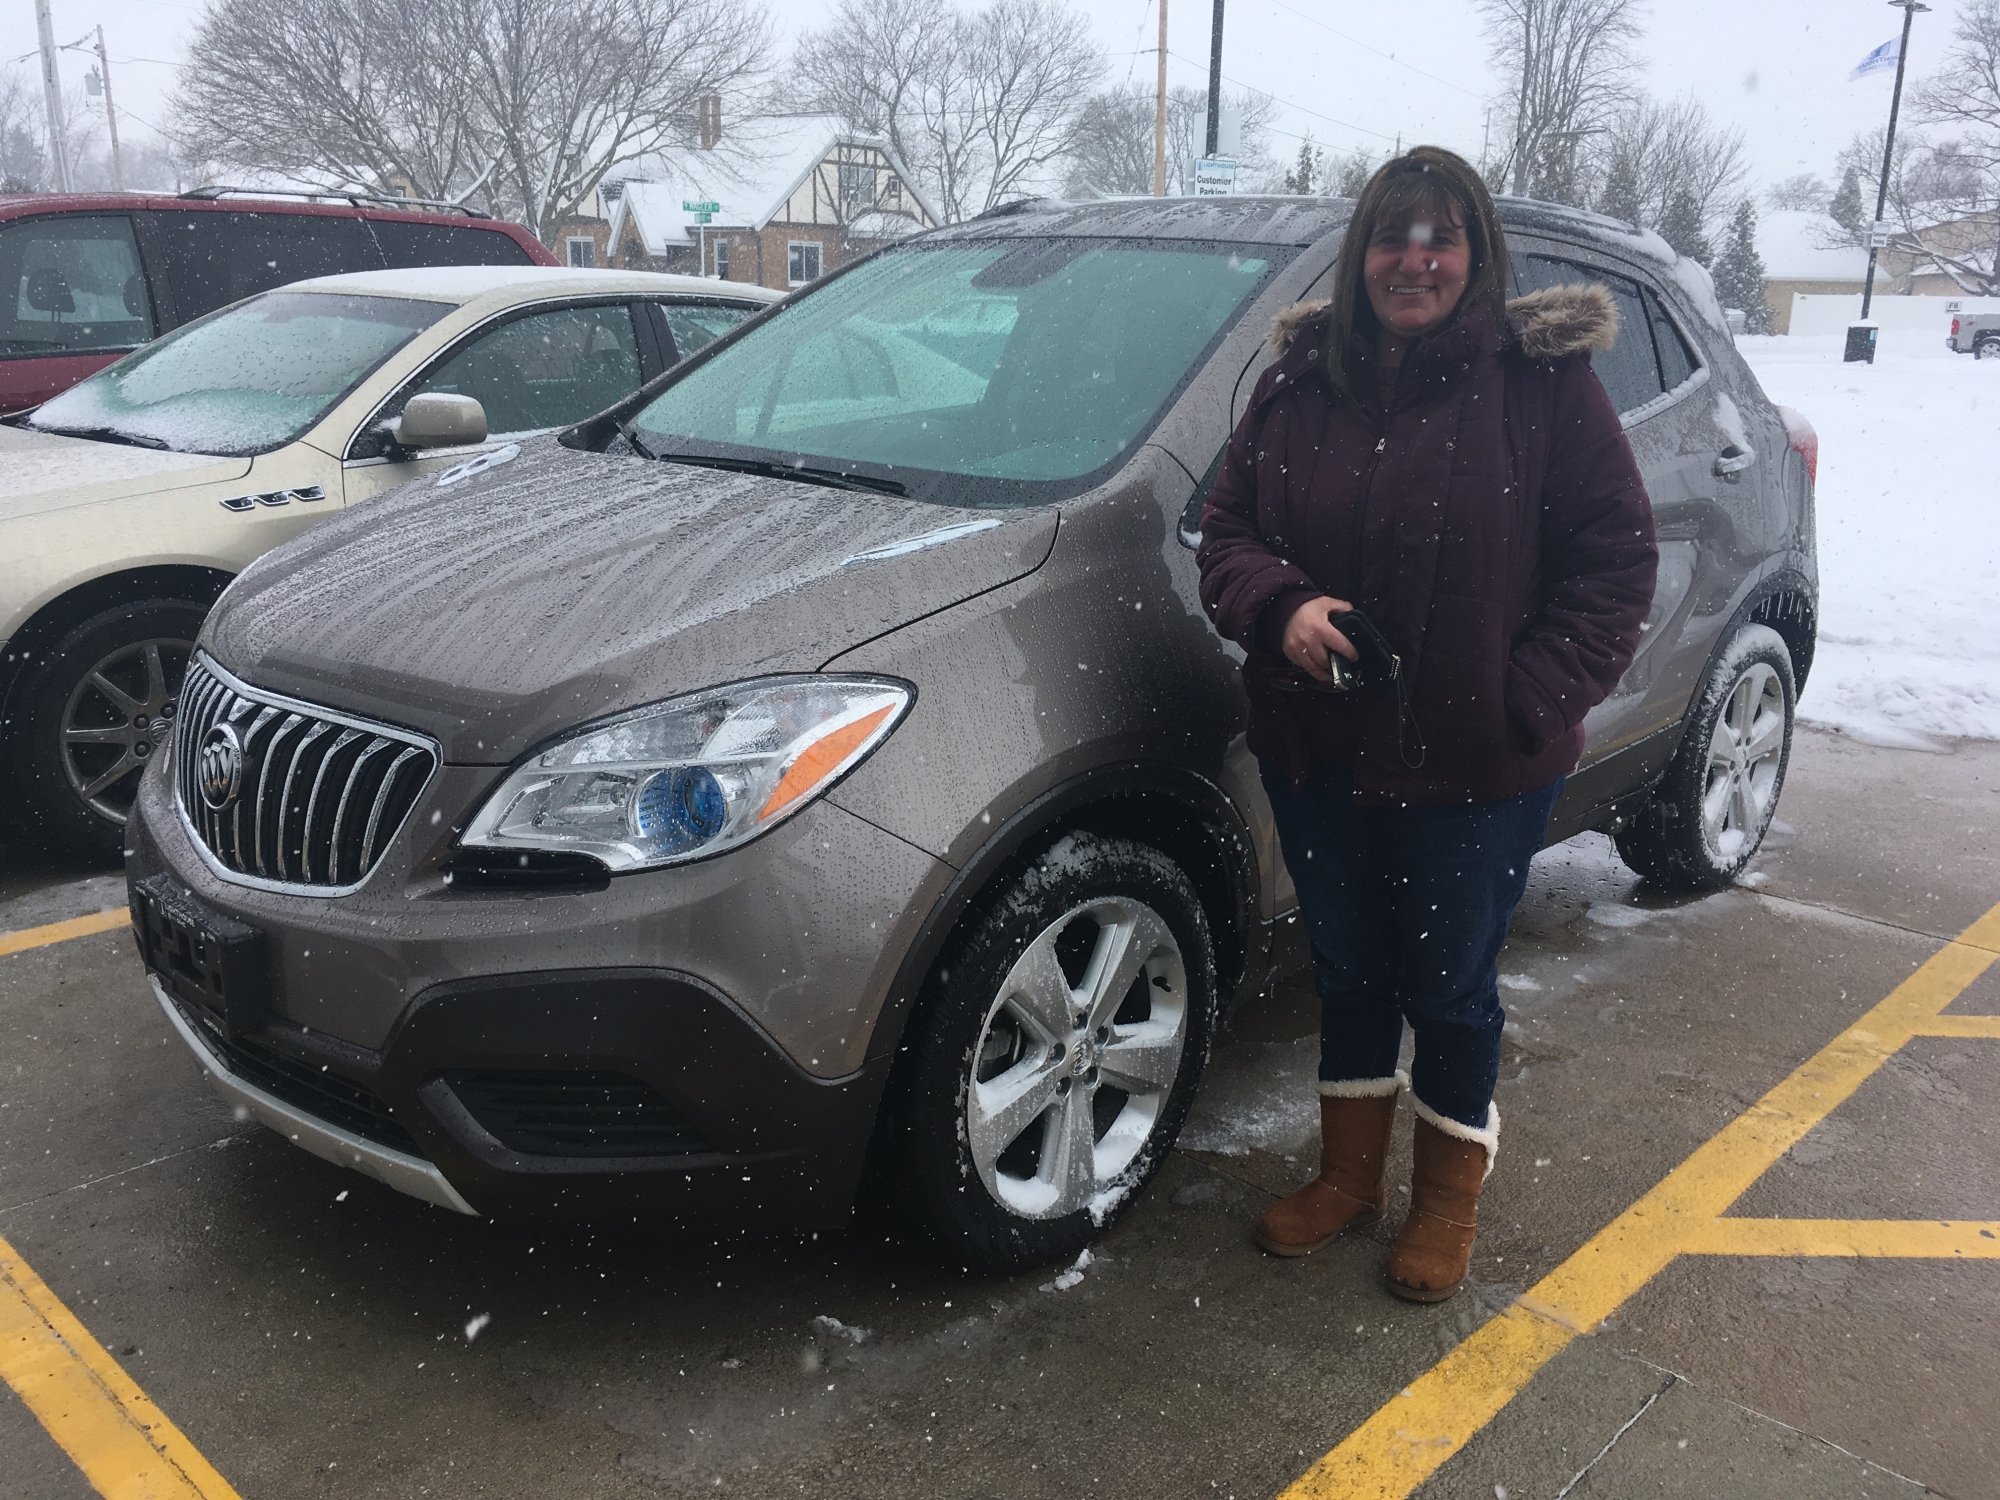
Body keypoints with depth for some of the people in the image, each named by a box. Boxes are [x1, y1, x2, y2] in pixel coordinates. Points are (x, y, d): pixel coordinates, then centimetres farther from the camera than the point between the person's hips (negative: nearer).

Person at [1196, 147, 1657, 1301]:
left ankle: (1450, 1198, 34)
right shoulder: (1300, 383, 2)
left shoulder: (1545, 381, -8)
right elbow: (1227, 529, 6)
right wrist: (1280, 606, -15)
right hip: (1320, 751, 4)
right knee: (1349, 974, 18)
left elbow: (1617, 557, -7)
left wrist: (1534, 699, -16)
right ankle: (1350, 1174, 40)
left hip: (1478, 767, -3)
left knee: (1450, 987, 10)